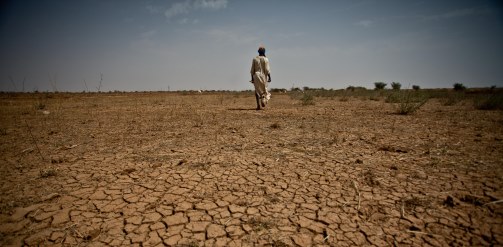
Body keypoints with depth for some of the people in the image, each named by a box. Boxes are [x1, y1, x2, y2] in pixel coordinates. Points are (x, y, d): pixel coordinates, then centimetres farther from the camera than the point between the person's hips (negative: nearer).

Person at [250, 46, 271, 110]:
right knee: (264, 89, 17)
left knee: (257, 90, 6)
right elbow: (267, 69, -10)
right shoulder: (265, 59, -5)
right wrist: (269, 77, -6)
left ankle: (258, 105, -2)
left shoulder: (254, 59, 3)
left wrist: (252, 78, 6)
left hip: (256, 76, 2)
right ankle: (263, 100, -3)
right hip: (263, 76, -2)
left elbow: (252, 70, 2)